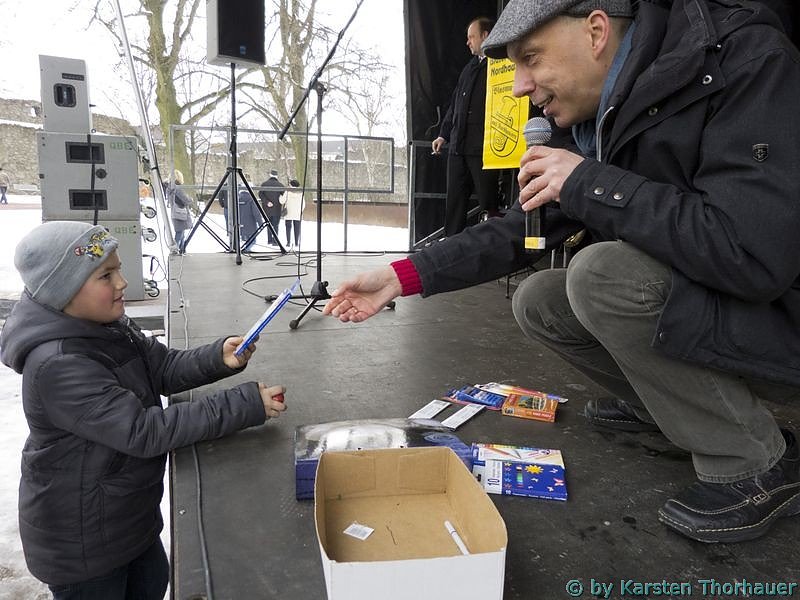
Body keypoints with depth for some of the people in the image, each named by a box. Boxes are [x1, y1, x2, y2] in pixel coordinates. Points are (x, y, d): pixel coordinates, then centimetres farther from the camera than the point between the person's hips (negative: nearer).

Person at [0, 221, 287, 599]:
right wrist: (247, 405, -35)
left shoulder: (109, 327, -3)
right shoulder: (58, 365, -31)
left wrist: (220, 357, -22)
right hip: (81, 543, -8)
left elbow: (166, 368, -1)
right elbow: (144, 431, -35)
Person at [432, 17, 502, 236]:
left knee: (489, 202, -2)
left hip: (484, 149, -8)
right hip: (458, 146, 8)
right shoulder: (470, 67, 20)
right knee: (454, 202, 7)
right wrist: (444, 135, 20)